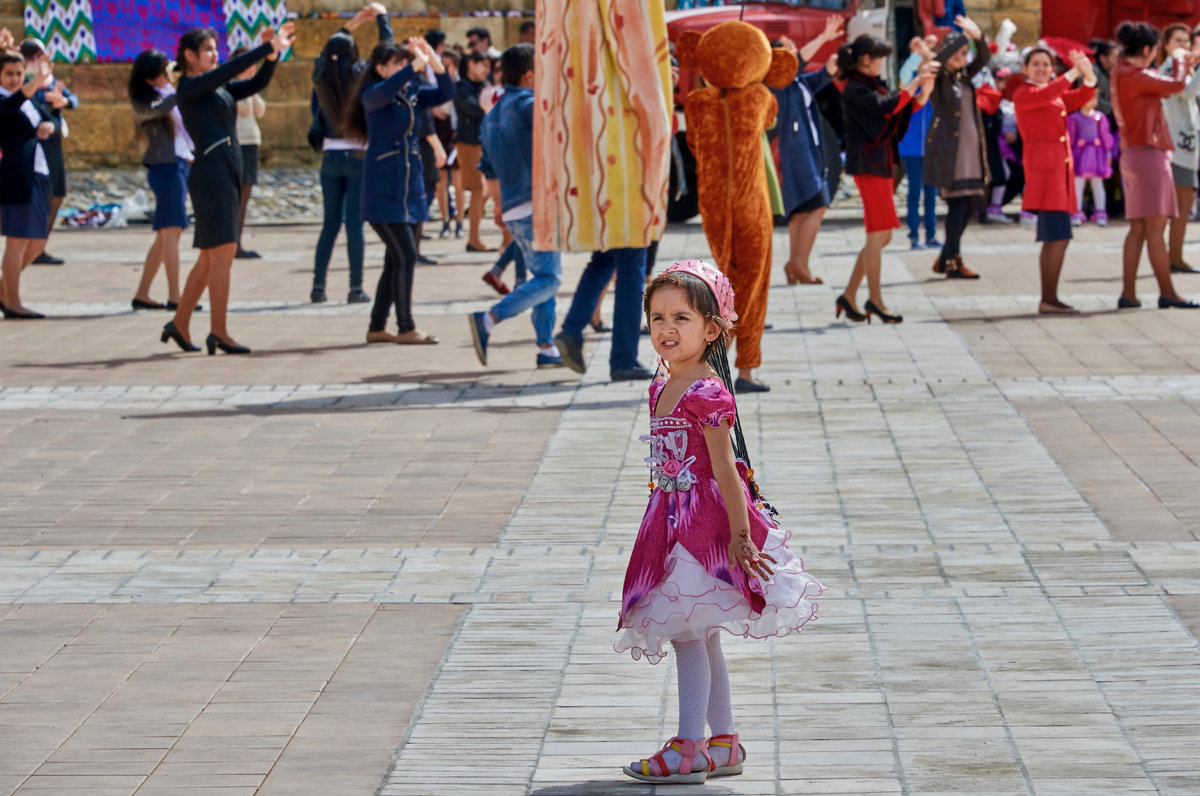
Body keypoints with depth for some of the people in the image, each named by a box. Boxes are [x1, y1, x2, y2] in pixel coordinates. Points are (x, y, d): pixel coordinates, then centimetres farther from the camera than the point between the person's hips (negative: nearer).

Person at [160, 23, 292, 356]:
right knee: (222, 253, -10)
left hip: (227, 177, 9)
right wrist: (269, 48, -17)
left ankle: (179, 323, 18)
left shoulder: (219, 89, 19)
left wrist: (272, 54, -3)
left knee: (210, 258, 11)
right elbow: (231, 69, -17)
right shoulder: (190, 88, -6)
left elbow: (256, 83, 13)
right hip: (210, 175, -9)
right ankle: (218, 332, -8)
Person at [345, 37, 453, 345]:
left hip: (409, 189, 7)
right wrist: (416, 66, -32)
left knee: (396, 260, 9)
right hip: (383, 190, -7)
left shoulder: (412, 93, 10)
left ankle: (377, 328, 17)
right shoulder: (372, 95, -9)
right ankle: (406, 328, -5)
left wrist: (434, 62, -11)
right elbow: (383, 92, -31)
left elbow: (445, 93, 3)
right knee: (405, 257, -11)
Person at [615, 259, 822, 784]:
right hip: (671, 520, 9)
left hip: (705, 522, -9)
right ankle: (724, 744, 21)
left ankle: (689, 750, -3)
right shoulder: (662, 389, 10)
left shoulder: (707, 393, -17)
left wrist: (740, 536, -18)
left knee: (686, 632, -7)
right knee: (700, 638, 13)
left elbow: (725, 470, -18)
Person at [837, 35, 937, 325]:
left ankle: (849, 296, 14)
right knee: (878, 234, -7)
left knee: (881, 235, 10)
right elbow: (886, 106, -25)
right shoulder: (855, 89, -12)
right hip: (867, 164, -10)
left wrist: (922, 94, -2)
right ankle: (875, 299, 0)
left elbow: (899, 114, 13)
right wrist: (916, 81, -21)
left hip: (881, 163, 10)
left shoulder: (873, 85, 16)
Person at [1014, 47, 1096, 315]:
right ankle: (1049, 299, -15)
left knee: (1052, 239, 10)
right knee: (1060, 237, -15)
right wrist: (1073, 73, -24)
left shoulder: (1058, 95, 21)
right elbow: (1045, 95, -22)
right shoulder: (1023, 95, -2)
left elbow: (1083, 98, 8)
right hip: (1043, 168, -9)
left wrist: (1088, 76, -10)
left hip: (1060, 167, 9)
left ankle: (1047, 300, 13)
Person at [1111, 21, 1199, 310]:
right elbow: (1176, 85, -19)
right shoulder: (1135, 76, -15)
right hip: (1148, 153, -10)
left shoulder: (1120, 74, 14)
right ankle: (1167, 292, -5)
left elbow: (1161, 87, 24)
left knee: (1138, 227, 9)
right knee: (1155, 226, -7)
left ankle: (1128, 293, 6)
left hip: (1132, 154, 10)